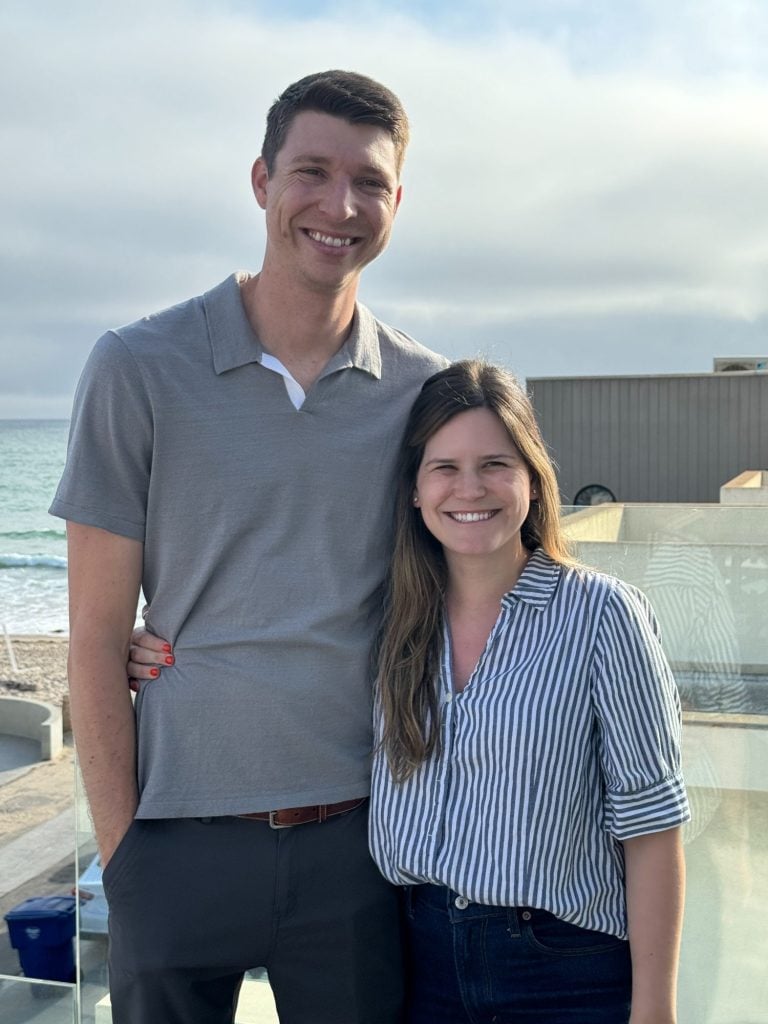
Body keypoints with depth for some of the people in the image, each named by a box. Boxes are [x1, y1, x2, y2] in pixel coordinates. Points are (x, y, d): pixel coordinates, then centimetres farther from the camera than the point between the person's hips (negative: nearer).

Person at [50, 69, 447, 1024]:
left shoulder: (426, 390, 1)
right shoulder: (137, 369, -6)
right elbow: (96, 638, -5)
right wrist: (121, 851, -6)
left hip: (358, 838, 2)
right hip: (181, 843, -1)